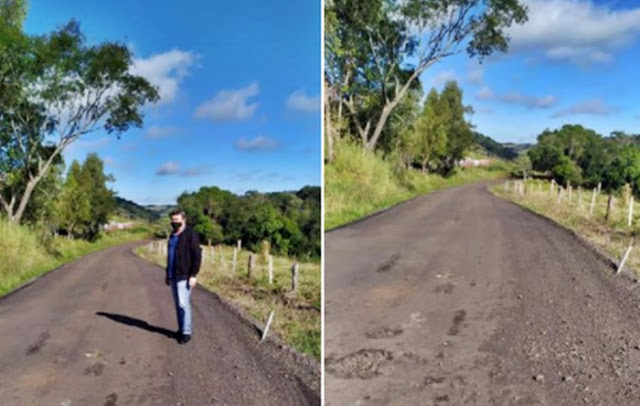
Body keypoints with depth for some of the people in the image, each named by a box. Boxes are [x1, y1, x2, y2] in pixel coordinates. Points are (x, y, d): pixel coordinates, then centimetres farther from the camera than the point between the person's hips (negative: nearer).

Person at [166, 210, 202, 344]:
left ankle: (186, 332, -2)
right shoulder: (173, 236, 16)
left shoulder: (190, 235, -10)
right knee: (178, 304, 12)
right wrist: (168, 274, 23)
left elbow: (197, 256, -14)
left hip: (184, 276, -8)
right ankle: (181, 329, 21)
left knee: (183, 304, -9)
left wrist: (193, 275, -18)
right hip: (173, 276, 8)